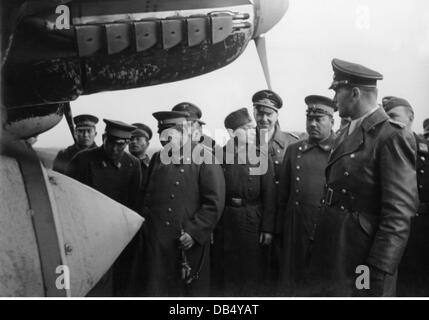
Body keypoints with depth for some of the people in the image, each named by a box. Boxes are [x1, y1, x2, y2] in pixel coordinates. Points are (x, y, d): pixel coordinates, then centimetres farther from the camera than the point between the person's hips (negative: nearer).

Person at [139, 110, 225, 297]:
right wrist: (146, 223, 6)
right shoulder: (157, 159, 13)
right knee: (155, 290, 7)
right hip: (156, 242, 4)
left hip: (190, 244, -4)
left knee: (193, 291, 9)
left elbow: (215, 203, -11)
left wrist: (194, 233, -15)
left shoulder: (204, 159, -6)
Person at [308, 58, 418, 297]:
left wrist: (378, 276, -21)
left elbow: (399, 214, -19)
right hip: (331, 255, 8)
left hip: (361, 258, -7)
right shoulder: (345, 135, 11)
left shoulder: (391, 136, -15)